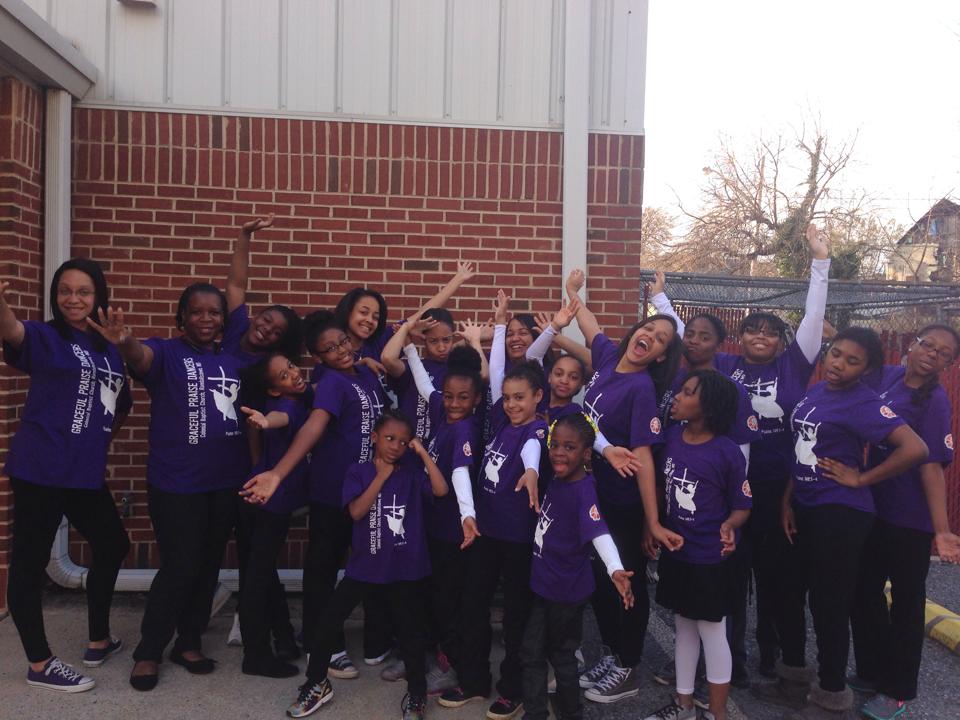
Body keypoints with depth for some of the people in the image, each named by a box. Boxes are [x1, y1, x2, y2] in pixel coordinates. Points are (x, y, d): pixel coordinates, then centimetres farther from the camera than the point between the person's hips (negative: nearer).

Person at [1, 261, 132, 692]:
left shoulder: (110, 349, 10)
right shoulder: (46, 338, -6)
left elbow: (120, 407, 23)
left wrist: (96, 440, 12)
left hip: (86, 472, 7)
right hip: (40, 470, -7)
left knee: (113, 545, 17)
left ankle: (98, 640, 34)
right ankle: (39, 664, 16)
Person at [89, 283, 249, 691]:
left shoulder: (233, 362, 9)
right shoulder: (167, 353, -6)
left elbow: (248, 415, 15)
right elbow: (141, 357, -29)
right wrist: (124, 343, -51)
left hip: (226, 483, 5)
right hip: (176, 484, -5)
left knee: (208, 566, 14)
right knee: (179, 569, -1)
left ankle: (190, 642, 31)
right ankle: (148, 652, 19)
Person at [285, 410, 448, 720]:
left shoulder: (413, 472, -2)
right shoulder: (359, 471, -2)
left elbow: (441, 490, -18)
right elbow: (356, 511, -15)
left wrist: (423, 453, -17)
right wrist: (382, 475, -17)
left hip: (405, 568, 0)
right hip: (364, 565, 1)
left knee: (410, 631, 7)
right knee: (329, 620, 2)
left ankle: (416, 695, 28)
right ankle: (317, 684, 24)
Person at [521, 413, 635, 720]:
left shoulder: (584, 490, -27)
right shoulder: (556, 480, -4)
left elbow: (599, 532, -44)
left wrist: (615, 569, -57)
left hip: (567, 591, -7)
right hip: (542, 584, 7)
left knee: (562, 654, 13)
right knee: (531, 652, 14)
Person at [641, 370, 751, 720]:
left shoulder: (728, 452, -18)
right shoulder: (671, 435, -3)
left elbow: (743, 505, -8)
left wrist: (729, 525, -27)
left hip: (711, 559, -6)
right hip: (675, 551, 6)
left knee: (711, 632, 8)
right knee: (683, 626, 19)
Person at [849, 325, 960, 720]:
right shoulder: (885, 377, -1)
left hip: (910, 518, -5)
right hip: (872, 508, 6)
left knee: (906, 601, 9)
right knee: (863, 591, 16)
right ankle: (873, 672, 36)